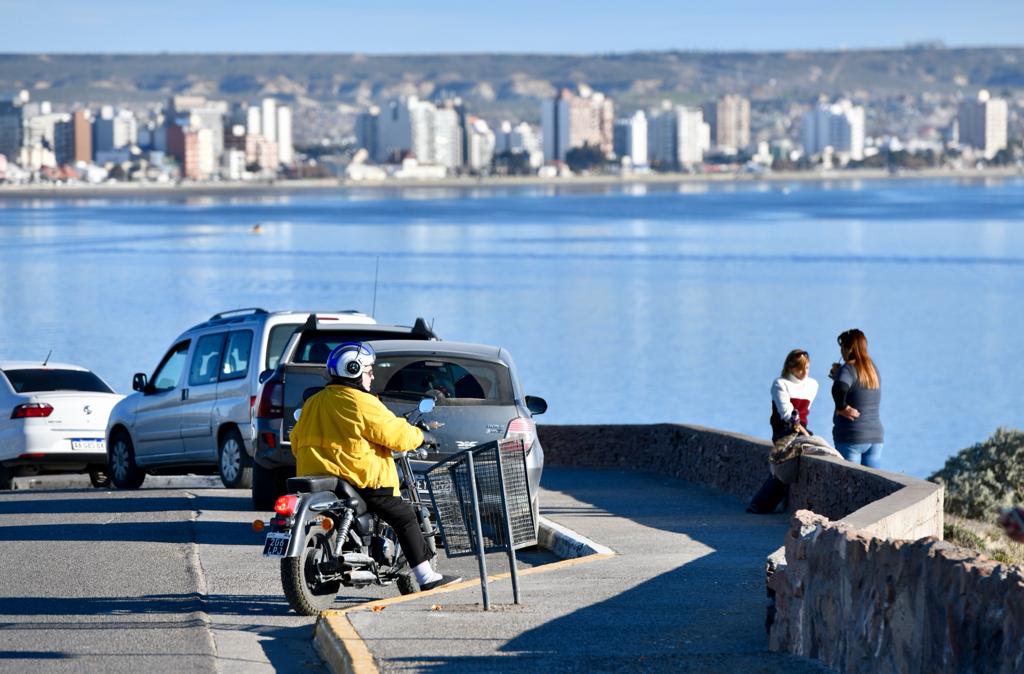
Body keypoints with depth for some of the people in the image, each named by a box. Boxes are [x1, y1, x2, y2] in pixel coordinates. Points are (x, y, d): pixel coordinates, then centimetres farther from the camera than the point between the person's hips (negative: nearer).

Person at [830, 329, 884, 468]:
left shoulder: (849, 369, -12)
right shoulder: (873, 369, 12)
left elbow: (839, 389, -32)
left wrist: (842, 408, -16)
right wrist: (838, 376, 21)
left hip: (851, 437, -7)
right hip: (876, 435, 7)